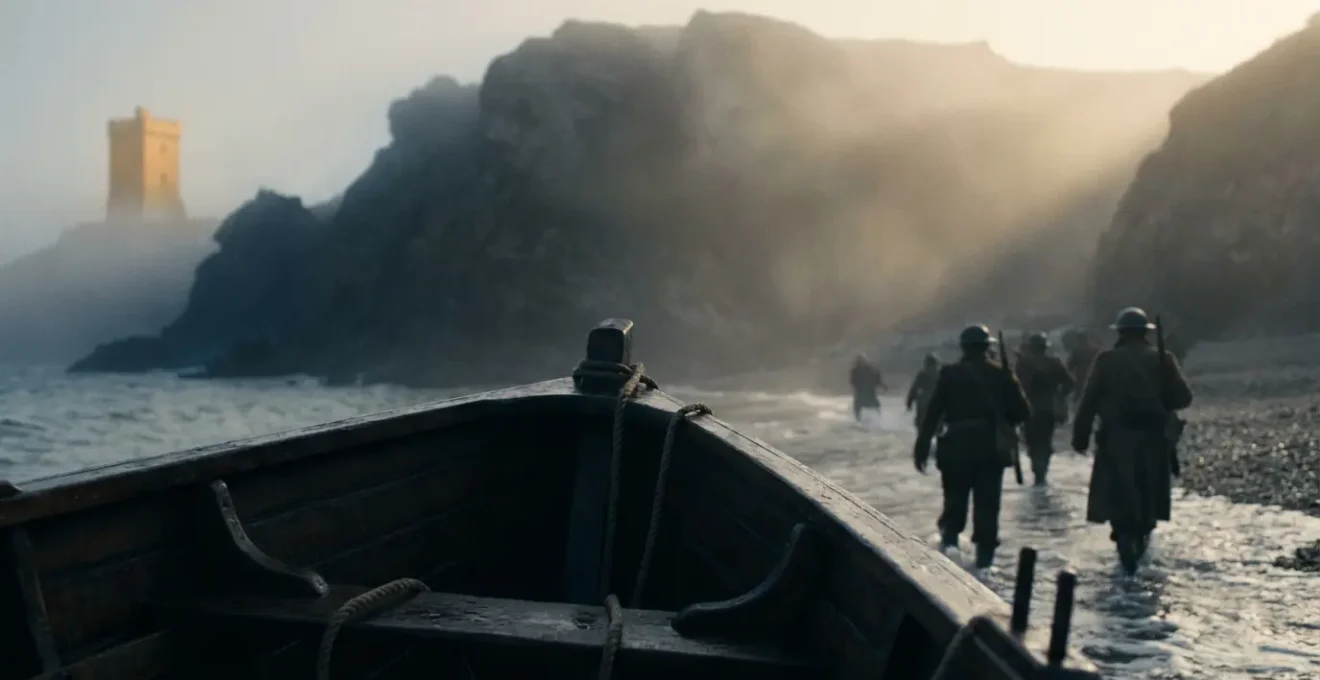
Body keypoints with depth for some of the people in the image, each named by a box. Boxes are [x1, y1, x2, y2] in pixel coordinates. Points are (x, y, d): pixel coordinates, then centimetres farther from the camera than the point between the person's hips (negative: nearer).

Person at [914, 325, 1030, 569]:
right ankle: (985, 553, 4)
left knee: (955, 499, 15)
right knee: (987, 503, 6)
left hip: (957, 447, 0)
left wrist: (922, 448, -1)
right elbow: (1022, 412, 0)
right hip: (992, 448, 0)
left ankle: (949, 538, -1)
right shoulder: (1001, 374, 1)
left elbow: (932, 414, -4)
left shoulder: (949, 375, -2)